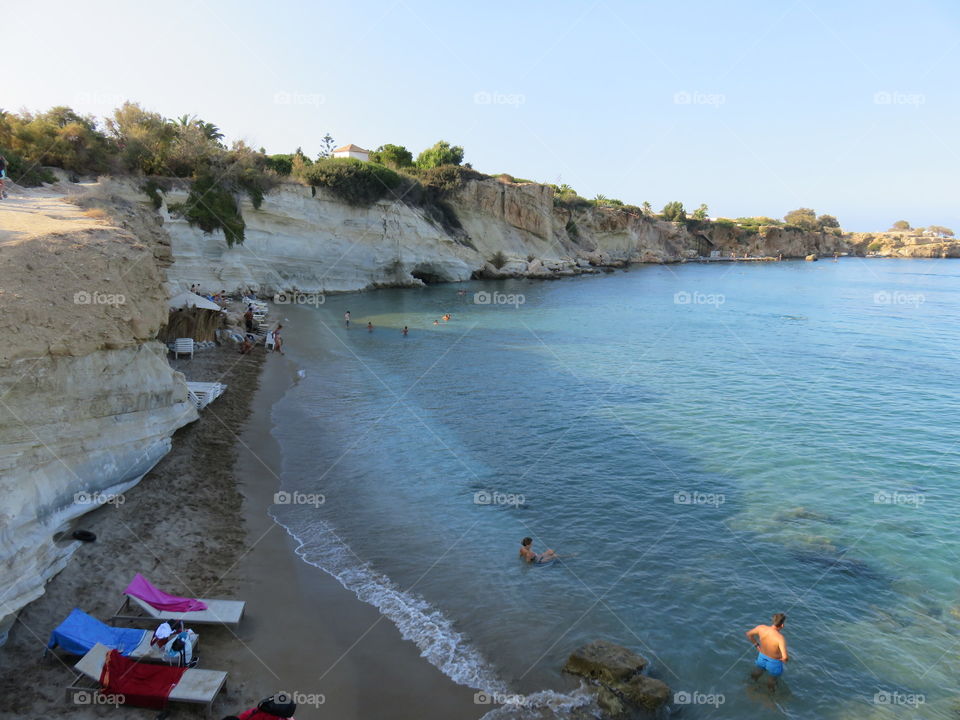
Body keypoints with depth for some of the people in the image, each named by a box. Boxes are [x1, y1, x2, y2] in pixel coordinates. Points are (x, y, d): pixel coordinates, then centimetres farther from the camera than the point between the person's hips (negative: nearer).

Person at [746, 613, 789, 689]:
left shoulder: (761, 628, -25)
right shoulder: (780, 638, -39)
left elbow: (749, 634, -7)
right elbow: (785, 657, -45)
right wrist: (785, 659, -21)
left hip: (761, 657, 3)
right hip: (774, 663, -3)